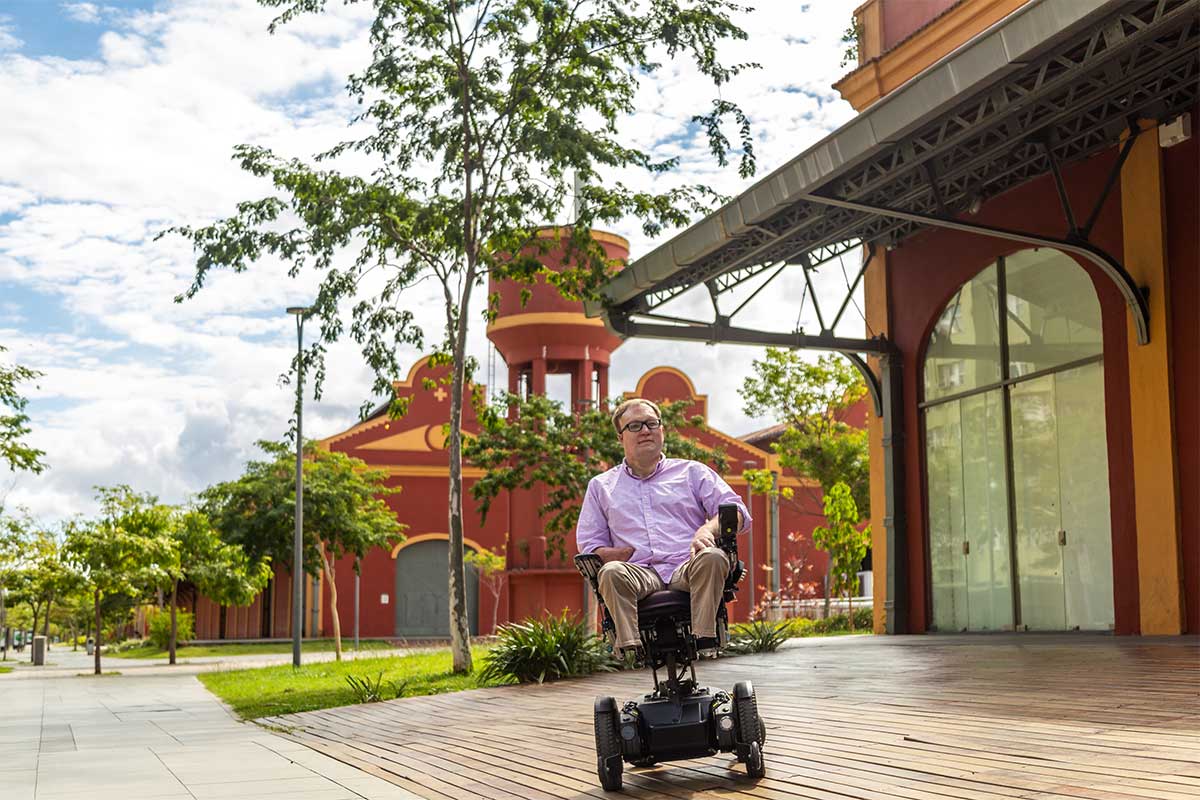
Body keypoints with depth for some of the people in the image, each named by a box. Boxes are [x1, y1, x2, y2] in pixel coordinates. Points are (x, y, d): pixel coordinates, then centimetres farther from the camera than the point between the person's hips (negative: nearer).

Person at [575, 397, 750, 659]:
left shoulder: (691, 471, 22)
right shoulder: (601, 485, 25)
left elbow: (737, 511, 12)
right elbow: (588, 543, 19)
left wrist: (708, 529, -11)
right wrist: (622, 555, -2)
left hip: (687, 570, 0)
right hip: (639, 573, 0)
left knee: (713, 557, -35)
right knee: (611, 573, -35)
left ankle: (704, 637, -39)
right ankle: (630, 647, -41)